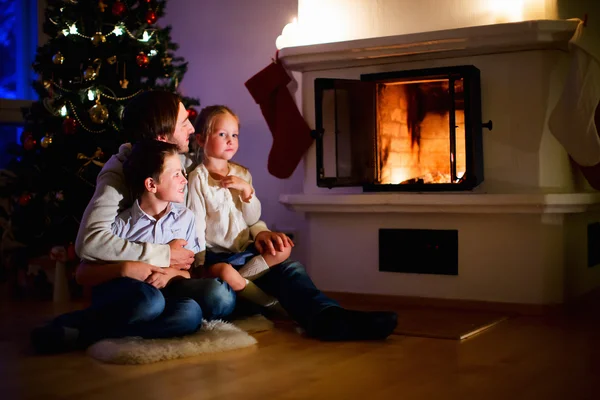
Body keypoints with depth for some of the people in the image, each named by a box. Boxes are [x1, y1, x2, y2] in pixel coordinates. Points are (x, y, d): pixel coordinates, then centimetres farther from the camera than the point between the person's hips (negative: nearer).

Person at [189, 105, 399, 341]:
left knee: (289, 269, -24)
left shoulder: (241, 174, 15)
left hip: (246, 250, 5)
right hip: (216, 256, -5)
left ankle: (327, 316, -46)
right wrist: (209, 266, -17)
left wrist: (246, 190, -8)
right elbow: (196, 227, -8)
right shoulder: (197, 179, -4)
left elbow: (253, 219, 10)